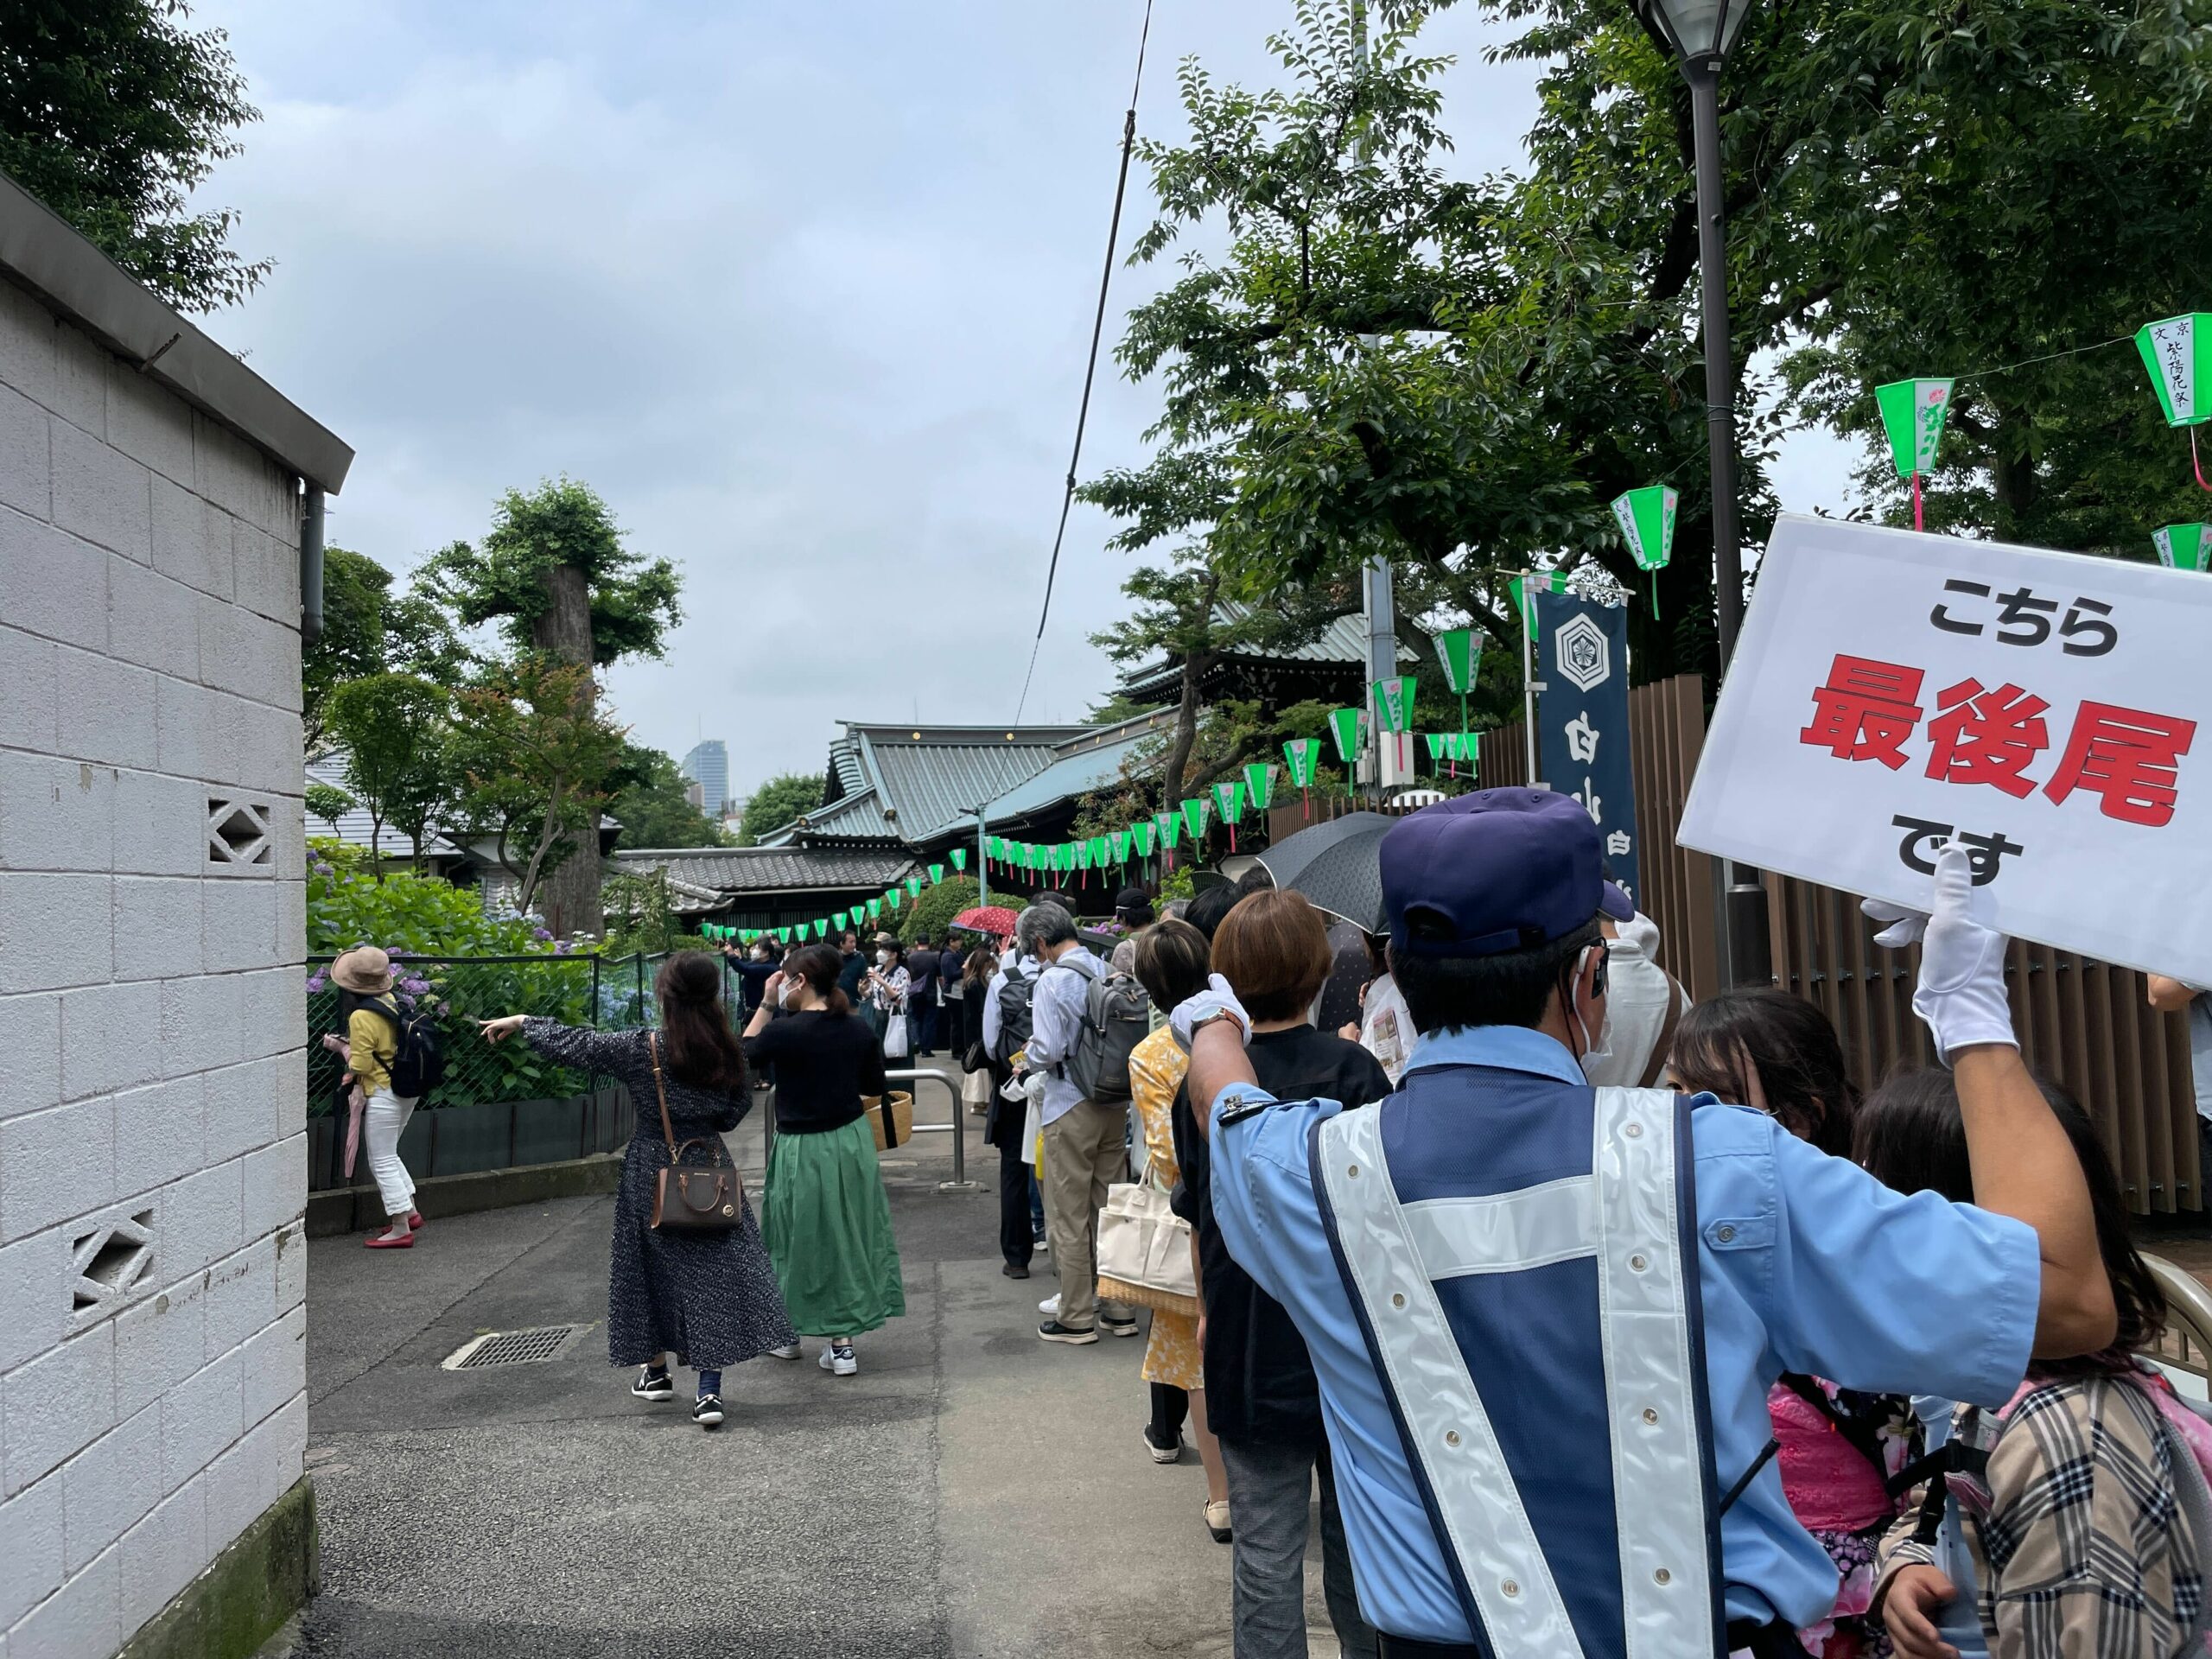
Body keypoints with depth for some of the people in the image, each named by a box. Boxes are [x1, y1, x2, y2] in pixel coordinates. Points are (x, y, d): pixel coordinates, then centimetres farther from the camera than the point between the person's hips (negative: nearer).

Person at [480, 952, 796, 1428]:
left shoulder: (639, 1049, -13)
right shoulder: (728, 1054, -7)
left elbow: (572, 1043, -3)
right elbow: (735, 1112, 5)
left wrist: (521, 1022, 11)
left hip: (653, 1174, -1)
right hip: (710, 1170, 1)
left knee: (655, 1267, 16)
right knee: (715, 1273, 2)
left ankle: (656, 1371, 32)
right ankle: (708, 1390, -4)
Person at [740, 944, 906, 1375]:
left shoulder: (785, 1032, -18)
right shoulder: (858, 1028, -4)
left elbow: (744, 1051, 2)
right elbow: (875, 1084, 8)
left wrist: (765, 1004, 3)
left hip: (802, 1150, -4)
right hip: (852, 1142, 4)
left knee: (800, 1238, 12)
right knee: (849, 1235, 13)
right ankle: (841, 1343, 16)